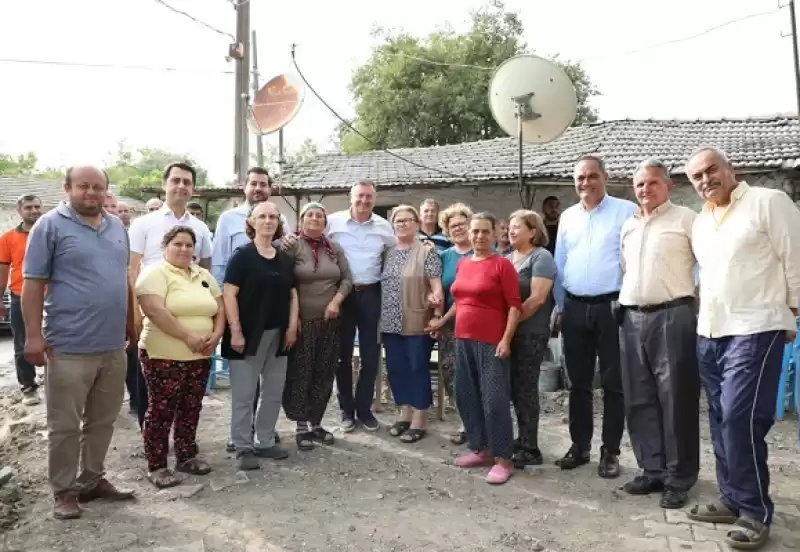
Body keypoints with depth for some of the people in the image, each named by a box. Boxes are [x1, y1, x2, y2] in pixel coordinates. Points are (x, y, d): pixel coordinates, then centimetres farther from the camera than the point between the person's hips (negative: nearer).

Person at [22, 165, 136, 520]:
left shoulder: (117, 227, 12)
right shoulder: (50, 225, -5)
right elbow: (33, 283, -8)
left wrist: (130, 324, 18)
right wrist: (34, 335, -13)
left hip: (113, 345, 6)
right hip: (69, 347, -5)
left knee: (102, 421, 15)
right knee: (65, 426, 5)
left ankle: (92, 480, 29)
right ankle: (63, 490, 20)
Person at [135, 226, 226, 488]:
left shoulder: (204, 275, 13)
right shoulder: (155, 273, -9)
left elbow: (219, 309, 12)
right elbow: (155, 311, -21)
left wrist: (216, 335, -6)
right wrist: (188, 336, -21)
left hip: (199, 358, 6)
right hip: (163, 357, -6)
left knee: (190, 409, 14)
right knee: (161, 411, 1)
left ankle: (187, 456, 27)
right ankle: (156, 466, 12)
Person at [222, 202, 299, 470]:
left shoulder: (285, 259, 11)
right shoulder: (242, 255, -6)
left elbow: (292, 295, 14)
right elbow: (229, 294, -12)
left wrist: (292, 327, 3)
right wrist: (235, 330, -18)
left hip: (278, 334, 6)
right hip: (248, 334, -6)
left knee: (274, 391, 13)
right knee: (243, 393, 1)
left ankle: (265, 442, 26)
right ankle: (243, 448, 12)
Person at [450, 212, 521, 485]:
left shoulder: (502, 264, -8)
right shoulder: (462, 264, 11)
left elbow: (514, 305, -11)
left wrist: (506, 340, -16)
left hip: (491, 341, -7)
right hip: (463, 340, 7)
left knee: (494, 399, -4)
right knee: (466, 396, 13)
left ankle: (503, 459, 8)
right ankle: (480, 449, 27)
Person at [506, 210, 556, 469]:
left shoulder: (541, 257, -8)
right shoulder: (506, 259, 15)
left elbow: (537, 298, -16)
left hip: (530, 333, -7)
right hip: (509, 331, 7)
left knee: (526, 387, -2)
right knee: (515, 387, 11)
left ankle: (530, 449, 7)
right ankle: (523, 440, 24)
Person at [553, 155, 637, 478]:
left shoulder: (626, 211, -3)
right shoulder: (567, 217, 11)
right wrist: (560, 307, 12)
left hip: (612, 306, -4)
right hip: (575, 308, 5)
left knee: (613, 383, 4)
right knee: (578, 382, 12)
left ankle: (610, 451, 16)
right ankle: (579, 446, 24)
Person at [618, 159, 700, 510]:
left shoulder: (685, 219, -1)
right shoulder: (628, 227, 17)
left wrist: (696, 296, -11)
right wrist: (624, 300, 13)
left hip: (672, 316, -6)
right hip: (632, 318, 6)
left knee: (675, 399, -1)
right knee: (639, 399, 9)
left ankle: (678, 479, 11)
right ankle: (652, 470, 22)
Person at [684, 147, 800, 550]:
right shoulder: (699, 223, 15)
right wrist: (706, 312, 17)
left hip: (755, 330, -7)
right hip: (709, 333, 7)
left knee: (740, 418, -10)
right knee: (721, 420, 11)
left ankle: (755, 512, 4)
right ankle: (732, 499, 23)